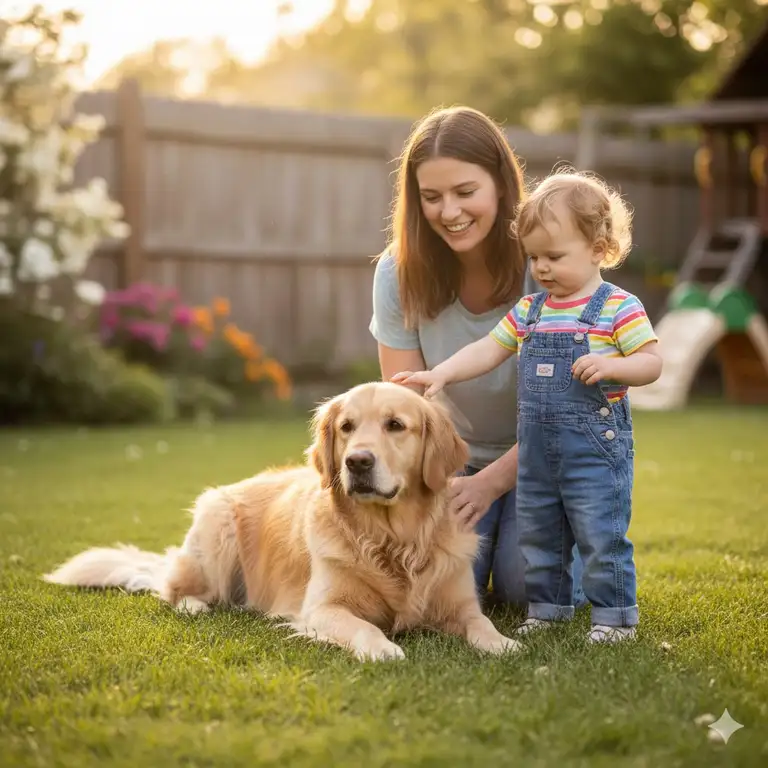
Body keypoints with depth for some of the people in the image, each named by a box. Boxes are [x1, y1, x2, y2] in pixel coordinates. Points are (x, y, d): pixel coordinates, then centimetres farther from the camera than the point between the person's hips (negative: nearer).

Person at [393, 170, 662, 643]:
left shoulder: (619, 308, -8)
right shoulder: (529, 311, 8)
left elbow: (652, 363, -10)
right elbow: (488, 351, 8)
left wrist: (610, 365, -27)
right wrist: (442, 373, -4)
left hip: (596, 449, -6)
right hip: (537, 452, 6)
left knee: (602, 536, -3)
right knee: (537, 535, 16)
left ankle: (616, 616, 11)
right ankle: (548, 607, 32)